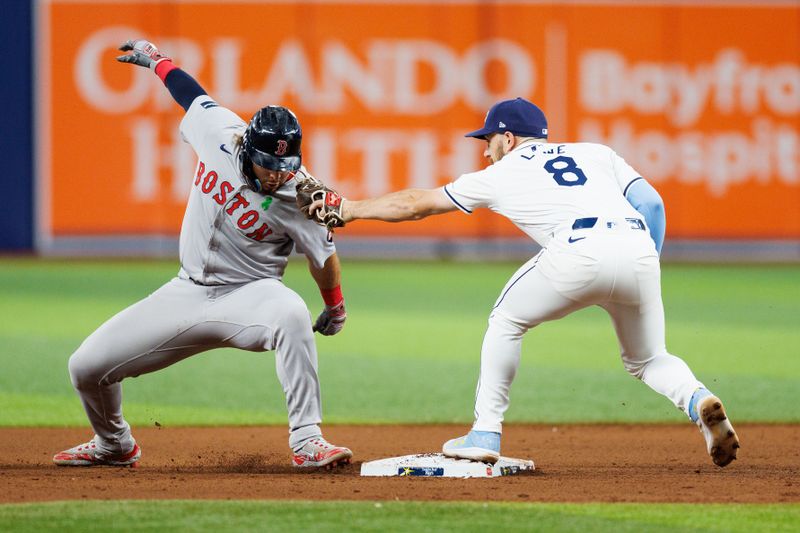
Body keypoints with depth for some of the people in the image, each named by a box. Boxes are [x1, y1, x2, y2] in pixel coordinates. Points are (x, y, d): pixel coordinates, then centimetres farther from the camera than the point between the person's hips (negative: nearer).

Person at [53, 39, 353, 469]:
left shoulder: (297, 196, -21)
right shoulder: (218, 129, -13)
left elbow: (323, 254, -4)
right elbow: (191, 93, 9)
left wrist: (335, 309, 10)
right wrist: (155, 58, 25)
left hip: (247, 296, -4)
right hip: (187, 292, 4)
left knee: (291, 315, -40)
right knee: (86, 367, 0)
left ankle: (307, 442, -32)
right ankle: (114, 446, 31)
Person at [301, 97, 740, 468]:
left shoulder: (501, 174, 24)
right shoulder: (595, 152, 32)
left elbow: (414, 204, 33)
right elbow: (651, 203, 18)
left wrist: (345, 209, 45)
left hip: (581, 253, -4)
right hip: (640, 250, 4)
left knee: (506, 321, 22)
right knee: (648, 359, 22)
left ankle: (485, 433, 18)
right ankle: (699, 402, -9)